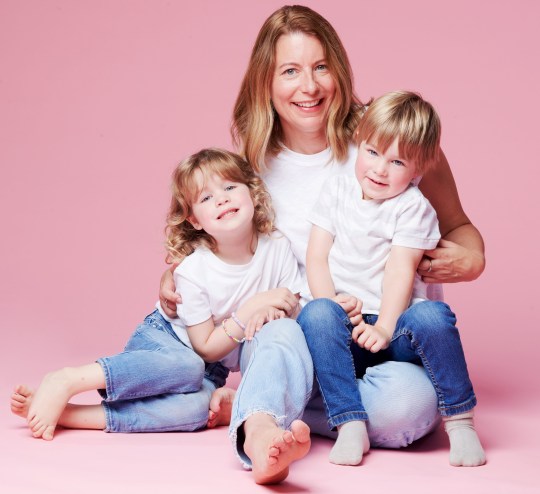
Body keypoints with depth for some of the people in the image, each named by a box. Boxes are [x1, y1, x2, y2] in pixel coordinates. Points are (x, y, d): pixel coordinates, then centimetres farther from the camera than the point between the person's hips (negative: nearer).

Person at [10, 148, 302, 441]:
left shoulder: (278, 248, -12)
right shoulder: (192, 271, -20)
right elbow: (206, 348, -15)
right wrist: (251, 309, -27)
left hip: (214, 370, 3)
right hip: (162, 339, -3)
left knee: (200, 404, -34)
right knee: (187, 368, -41)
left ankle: (67, 414, -35)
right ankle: (67, 381, -32)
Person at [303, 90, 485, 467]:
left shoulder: (414, 207, 1)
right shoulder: (337, 190, 10)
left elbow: (400, 270, -10)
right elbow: (317, 257, 4)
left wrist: (384, 328, -21)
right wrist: (332, 310, -11)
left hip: (394, 325, -2)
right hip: (347, 331, 2)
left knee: (432, 316, -33)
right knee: (317, 315, -31)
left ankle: (459, 421, -19)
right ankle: (350, 424, -31)